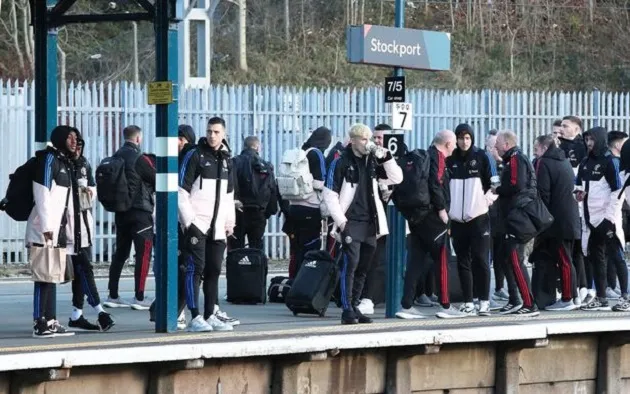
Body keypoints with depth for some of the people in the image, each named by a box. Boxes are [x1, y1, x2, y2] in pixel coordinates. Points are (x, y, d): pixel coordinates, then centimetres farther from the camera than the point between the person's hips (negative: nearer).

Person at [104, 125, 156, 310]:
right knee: (144, 253, -3)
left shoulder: (116, 157, 6)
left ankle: (113, 296, 17)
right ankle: (139, 298, -7)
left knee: (120, 253, 14)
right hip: (140, 210, -7)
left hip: (120, 210, 7)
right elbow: (156, 179, -7)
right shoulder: (139, 158, -14)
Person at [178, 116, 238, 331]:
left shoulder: (226, 160, 16)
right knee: (196, 268, -10)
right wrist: (188, 221, -13)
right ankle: (195, 317, -11)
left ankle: (210, 315, 14)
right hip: (196, 224, -6)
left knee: (214, 270, 8)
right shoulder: (195, 156, -4)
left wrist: (230, 221, 16)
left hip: (217, 227, 6)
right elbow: (181, 191, -7)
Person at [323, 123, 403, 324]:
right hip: (350, 223, -6)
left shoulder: (372, 162, 12)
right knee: (350, 264, -13)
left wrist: (386, 157, -1)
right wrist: (341, 221, -12)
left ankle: (354, 307, 17)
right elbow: (329, 194, -7)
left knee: (363, 268, 9)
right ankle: (347, 310, -13)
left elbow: (396, 178, 12)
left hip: (370, 223, 6)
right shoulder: (341, 163, -5)